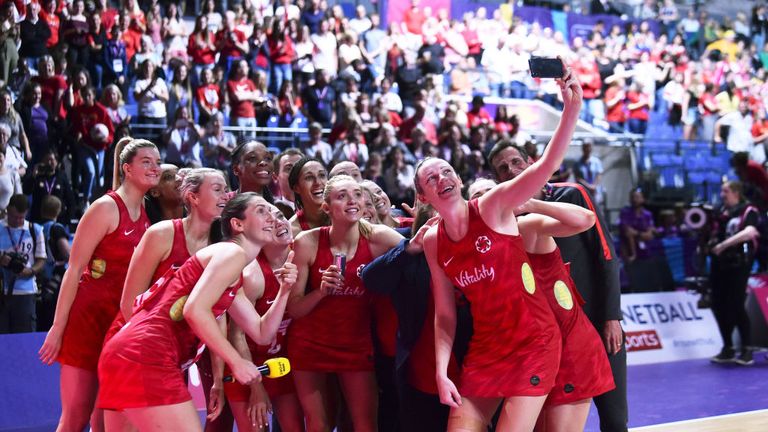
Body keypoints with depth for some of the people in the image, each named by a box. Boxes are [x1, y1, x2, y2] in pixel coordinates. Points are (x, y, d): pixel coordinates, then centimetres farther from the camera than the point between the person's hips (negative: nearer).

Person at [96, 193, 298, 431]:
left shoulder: (233, 279, 26)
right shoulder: (232, 252, -4)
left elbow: (261, 334, 27)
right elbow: (195, 309, -18)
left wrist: (284, 291, 12)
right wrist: (237, 362, -12)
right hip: (145, 355, -11)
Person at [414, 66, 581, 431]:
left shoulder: (493, 206, -9)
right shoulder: (433, 242, 4)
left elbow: (548, 163, -24)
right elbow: (444, 316, 7)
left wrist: (571, 107, -37)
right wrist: (441, 373, -2)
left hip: (532, 344, -5)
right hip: (483, 349, 5)